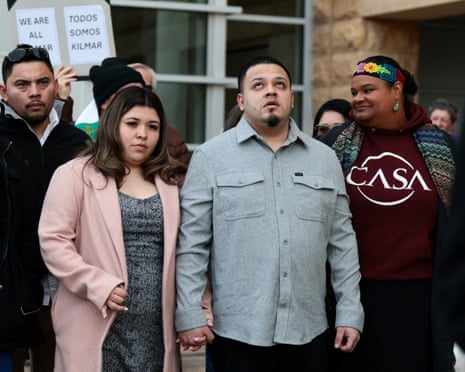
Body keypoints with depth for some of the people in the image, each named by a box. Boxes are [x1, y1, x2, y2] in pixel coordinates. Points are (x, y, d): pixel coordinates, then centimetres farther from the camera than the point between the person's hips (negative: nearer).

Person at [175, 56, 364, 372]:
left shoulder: (325, 158, 11)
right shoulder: (211, 157, 0)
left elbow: (342, 242, 11)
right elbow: (191, 245, -3)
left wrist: (350, 313, 6)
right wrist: (190, 316, -9)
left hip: (310, 333, 3)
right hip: (237, 333, -3)